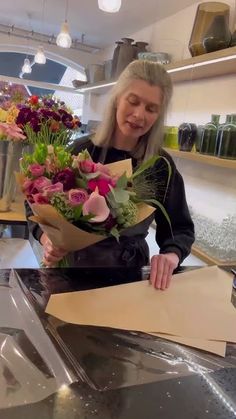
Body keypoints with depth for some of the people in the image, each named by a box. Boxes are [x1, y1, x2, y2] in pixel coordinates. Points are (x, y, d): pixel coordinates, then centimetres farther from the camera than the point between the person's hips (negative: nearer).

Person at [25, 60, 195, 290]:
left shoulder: (161, 165, -6)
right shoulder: (80, 152, -8)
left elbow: (180, 228, 2)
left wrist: (171, 255, -18)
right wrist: (47, 239, -18)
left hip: (129, 273, 1)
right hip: (73, 266, 0)